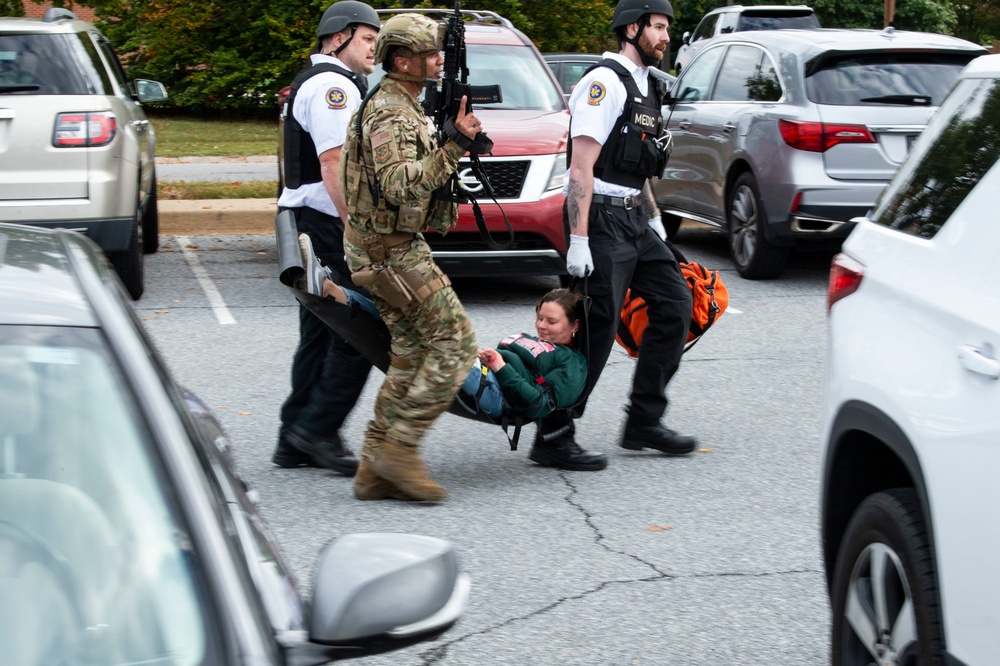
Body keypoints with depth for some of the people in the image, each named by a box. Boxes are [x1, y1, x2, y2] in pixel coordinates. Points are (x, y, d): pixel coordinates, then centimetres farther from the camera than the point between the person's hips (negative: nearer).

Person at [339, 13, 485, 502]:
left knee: (411, 358, 11)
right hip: (391, 252, -10)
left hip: (388, 249, 10)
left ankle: (376, 469, 12)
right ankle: (400, 448, -8)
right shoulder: (389, 114, -16)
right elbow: (400, 185, -29)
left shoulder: (401, 109, 17)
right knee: (455, 344, -10)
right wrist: (453, 145, -29)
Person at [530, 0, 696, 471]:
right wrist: (578, 240, -24)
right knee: (597, 327, -9)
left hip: (634, 219, 10)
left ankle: (643, 421, 14)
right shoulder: (605, 82, -13)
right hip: (601, 219, -10)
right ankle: (553, 438, -2)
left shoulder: (645, 86, 17)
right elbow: (582, 168, -19)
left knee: (674, 302, 7)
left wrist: (653, 218, 23)